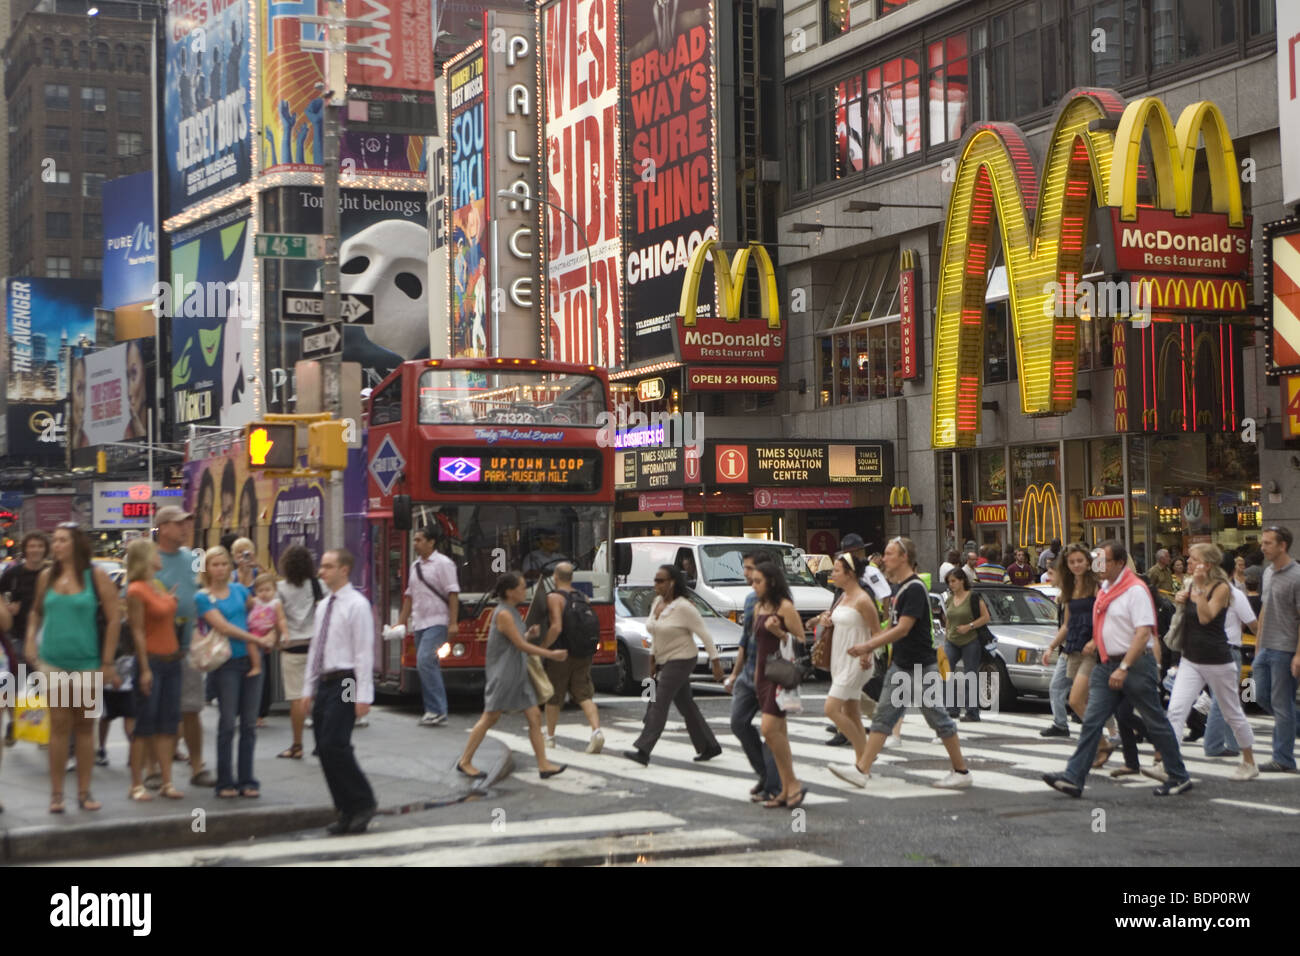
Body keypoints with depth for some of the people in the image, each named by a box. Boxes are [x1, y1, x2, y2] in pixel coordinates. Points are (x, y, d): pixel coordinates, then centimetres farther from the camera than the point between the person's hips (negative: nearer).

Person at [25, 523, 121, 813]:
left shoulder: (95, 575, -5)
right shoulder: (47, 576, 3)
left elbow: (114, 618, -4)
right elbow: (36, 611, 17)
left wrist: (107, 662, -6)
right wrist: (30, 640, 2)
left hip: (87, 662, -1)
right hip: (53, 661, 1)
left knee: (85, 726, 7)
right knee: (59, 726, 2)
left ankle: (84, 792, 14)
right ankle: (56, 793, 7)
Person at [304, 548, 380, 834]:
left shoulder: (357, 605, -8)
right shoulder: (323, 607, 16)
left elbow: (365, 652, -13)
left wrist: (363, 696, -17)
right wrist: (308, 689, 16)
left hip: (344, 683, -8)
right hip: (324, 684, 8)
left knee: (334, 744, -16)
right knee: (325, 749, 6)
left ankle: (363, 803, -1)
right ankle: (346, 811, 13)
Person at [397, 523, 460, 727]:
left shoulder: (443, 563, -7)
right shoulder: (415, 565, 15)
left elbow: (453, 594, -11)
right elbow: (409, 596, 21)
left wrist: (453, 623, -17)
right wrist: (401, 622, 17)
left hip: (437, 622, -8)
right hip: (419, 623, 8)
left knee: (425, 661, -19)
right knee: (427, 665, 7)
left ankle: (437, 710, -14)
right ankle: (434, 711, 12)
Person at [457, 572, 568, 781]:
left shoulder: (512, 612, 13)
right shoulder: (503, 614, -16)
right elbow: (520, 645, -18)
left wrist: (530, 634, -1)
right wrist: (551, 654, -13)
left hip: (519, 674, 9)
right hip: (503, 674, -9)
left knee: (535, 716, 3)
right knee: (490, 718, -2)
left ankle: (543, 765, 4)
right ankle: (465, 762, 9)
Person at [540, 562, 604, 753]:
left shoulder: (554, 598, -10)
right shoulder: (583, 597, 10)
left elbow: (556, 627, -20)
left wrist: (542, 647, -12)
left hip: (560, 656, -5)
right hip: (582, 656, 5)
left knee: (553, 698, 10)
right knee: (584, 695, 4)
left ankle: (550, 737, 22)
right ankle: (596, 730, -17)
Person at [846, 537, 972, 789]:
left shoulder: (915, 588, -18)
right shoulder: (898, 587, 12)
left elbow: (903, 629, -24)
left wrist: (868, 645, -24)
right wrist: (870, 648, 11)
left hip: (921, 667, -9)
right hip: (900, 666, 9)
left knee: (938, 719, 0)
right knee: (883, 716, 4)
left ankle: (961, 772, 11)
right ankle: (863, 770, 2)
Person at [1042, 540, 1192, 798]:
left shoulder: (1135, 590, -14)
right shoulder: (1106, 589, 13)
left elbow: (1143, 633, -21)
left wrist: (1124, 668, -25)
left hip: (1135, 664, -8)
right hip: (1108, 665, 8)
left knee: (1155, 722, 3)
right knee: (1092, 721, -2)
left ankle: (1179, 778, 16)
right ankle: (1073, 778, -6)